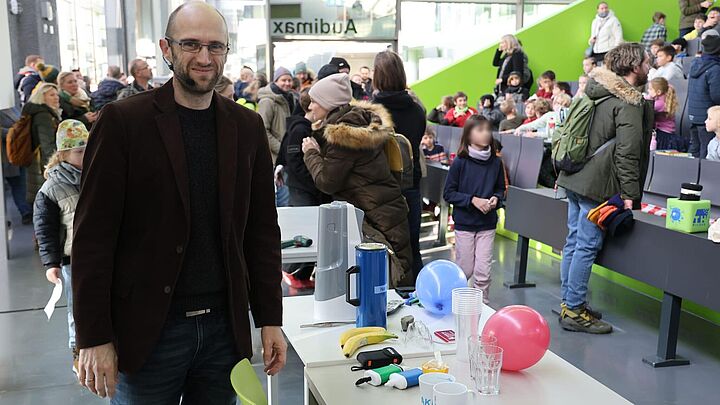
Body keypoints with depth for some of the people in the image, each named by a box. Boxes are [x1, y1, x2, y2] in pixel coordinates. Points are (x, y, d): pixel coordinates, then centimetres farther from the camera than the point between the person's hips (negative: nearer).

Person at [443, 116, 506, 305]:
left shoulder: (496, 163, -2)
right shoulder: (460, 163, -11)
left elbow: (500, 188, 13)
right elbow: (448, 193, -8)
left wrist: (496, 198, -9)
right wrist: (472, 200, -18)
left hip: (487, 225, 2)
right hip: (464, 224, -2)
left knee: (483, 271, 2)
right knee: (465, 270, 8)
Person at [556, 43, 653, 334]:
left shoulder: (596, 89, 16)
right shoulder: (630, 103, -12)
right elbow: (627, 152, -18)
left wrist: (565, 172, 26)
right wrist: (630, 194, -16)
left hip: (574, 178, 9)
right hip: (598, 185, -9)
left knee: (574, 241, 13)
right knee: (587, 246, -4)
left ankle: (568, 302, 23)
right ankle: (574, 312, 2)